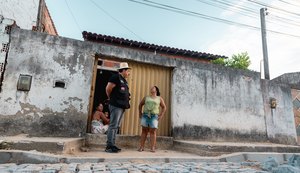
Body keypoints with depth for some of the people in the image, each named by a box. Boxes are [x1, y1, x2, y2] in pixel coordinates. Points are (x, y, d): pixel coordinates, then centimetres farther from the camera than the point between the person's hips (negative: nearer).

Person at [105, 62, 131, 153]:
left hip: (122, 106, 9)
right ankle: (109, 146, -2)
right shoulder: (116, 77, -8)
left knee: (116, 126, 11)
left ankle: (112, 145, 19)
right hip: (116, 105, -9)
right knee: (113, 125, -8)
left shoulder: (124, 80, 20)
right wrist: (111, 98, 2)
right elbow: (108, 88, -11)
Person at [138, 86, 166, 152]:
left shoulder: (159, 98, 10)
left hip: (154, 116, -2)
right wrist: (140, 113, 12)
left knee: (153, 132, -3)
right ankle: (141, 147, 7)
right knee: (144, 131, 3)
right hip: (145, 115, 2)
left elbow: (164, 107, 10)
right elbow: (140, 105, 20)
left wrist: (161, 115, 1)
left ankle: (152, 148, 2)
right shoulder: (146, 97, 14)